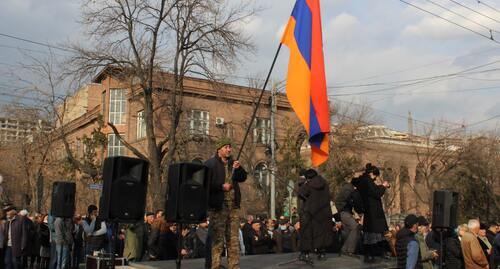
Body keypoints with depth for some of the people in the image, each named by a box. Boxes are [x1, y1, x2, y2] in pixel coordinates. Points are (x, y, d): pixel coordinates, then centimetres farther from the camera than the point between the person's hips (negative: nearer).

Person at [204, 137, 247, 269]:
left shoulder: (233, 163, 17)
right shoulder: (210, 163, -3)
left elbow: (243, 178, 13)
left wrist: (238, 169, -4)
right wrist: (221, 186, -15)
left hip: (234, 205, 6)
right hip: (218, 205, -6)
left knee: (234, 238, 8)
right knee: (218, 238, -5)